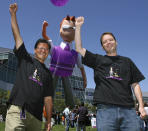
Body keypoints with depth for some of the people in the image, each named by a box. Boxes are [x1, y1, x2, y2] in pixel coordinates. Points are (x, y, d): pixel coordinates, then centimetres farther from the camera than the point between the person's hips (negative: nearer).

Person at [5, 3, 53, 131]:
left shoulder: (48, 73, 22)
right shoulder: (25, 60, 15)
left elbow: (48, 98, 17)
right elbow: (17, 36, 9)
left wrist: (49, 120, 11)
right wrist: (13, 14, 5)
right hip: (17, 110, -4)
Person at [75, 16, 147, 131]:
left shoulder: (127, 61, 19)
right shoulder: (98, 60, 16)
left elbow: (135, 84, 15)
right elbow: (79, 49, 8)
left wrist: (141, 106, 5)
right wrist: (78, 27, 8)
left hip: (128, 109, 2)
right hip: (105, 109, -1)